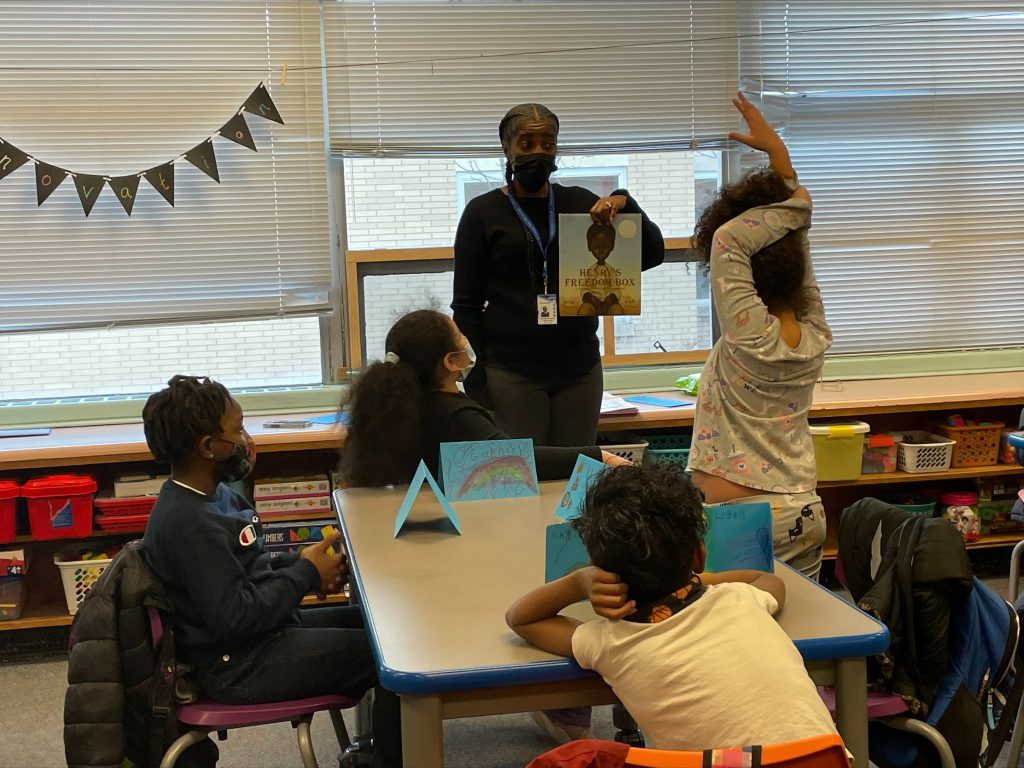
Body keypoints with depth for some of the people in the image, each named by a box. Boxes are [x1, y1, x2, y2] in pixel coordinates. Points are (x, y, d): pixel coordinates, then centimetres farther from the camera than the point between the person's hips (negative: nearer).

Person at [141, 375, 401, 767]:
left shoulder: (211, 494, 6)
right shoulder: (188, 523, -25)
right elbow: (235, 617, -27)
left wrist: (305, 563, 1)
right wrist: (306, 575, -15)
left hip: (262, 631, 10)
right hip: (240, 666, -10)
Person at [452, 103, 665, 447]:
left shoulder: (579, 203, 10)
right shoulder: (483, 212, 2)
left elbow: (651, 254, 5)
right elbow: (466, 305, 1)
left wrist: (624, 204, -13)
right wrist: (475, 386, -7)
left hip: (579, 369, 3)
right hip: (512, 373, -3)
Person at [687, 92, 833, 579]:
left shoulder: (751, 337, -16)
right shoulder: (815, 336, 1)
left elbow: (726, 239, -17)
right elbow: (794, 240, 9)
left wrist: (795, 206, -8)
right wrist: (777, 151, 16)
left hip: (733, 520, -6)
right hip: (802, 516, 7)